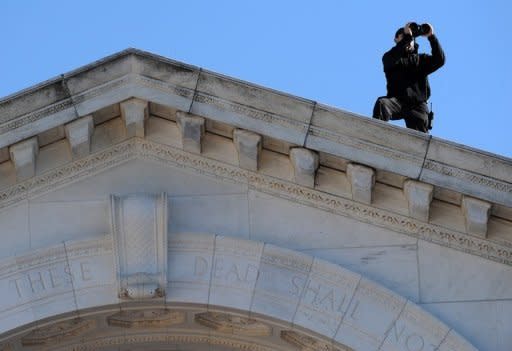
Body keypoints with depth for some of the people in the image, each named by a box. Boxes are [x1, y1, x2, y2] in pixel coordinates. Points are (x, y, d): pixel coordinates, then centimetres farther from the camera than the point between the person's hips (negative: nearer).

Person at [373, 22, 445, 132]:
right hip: (397, 101, -2)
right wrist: (406, 37, -16)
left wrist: (432, 37, -6)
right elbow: (391, 58, -12)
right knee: (382, 103, -34)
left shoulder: (421, 59, 22)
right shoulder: (389, 58, 14)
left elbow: (439, 60, 4)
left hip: (418, 105, 2)